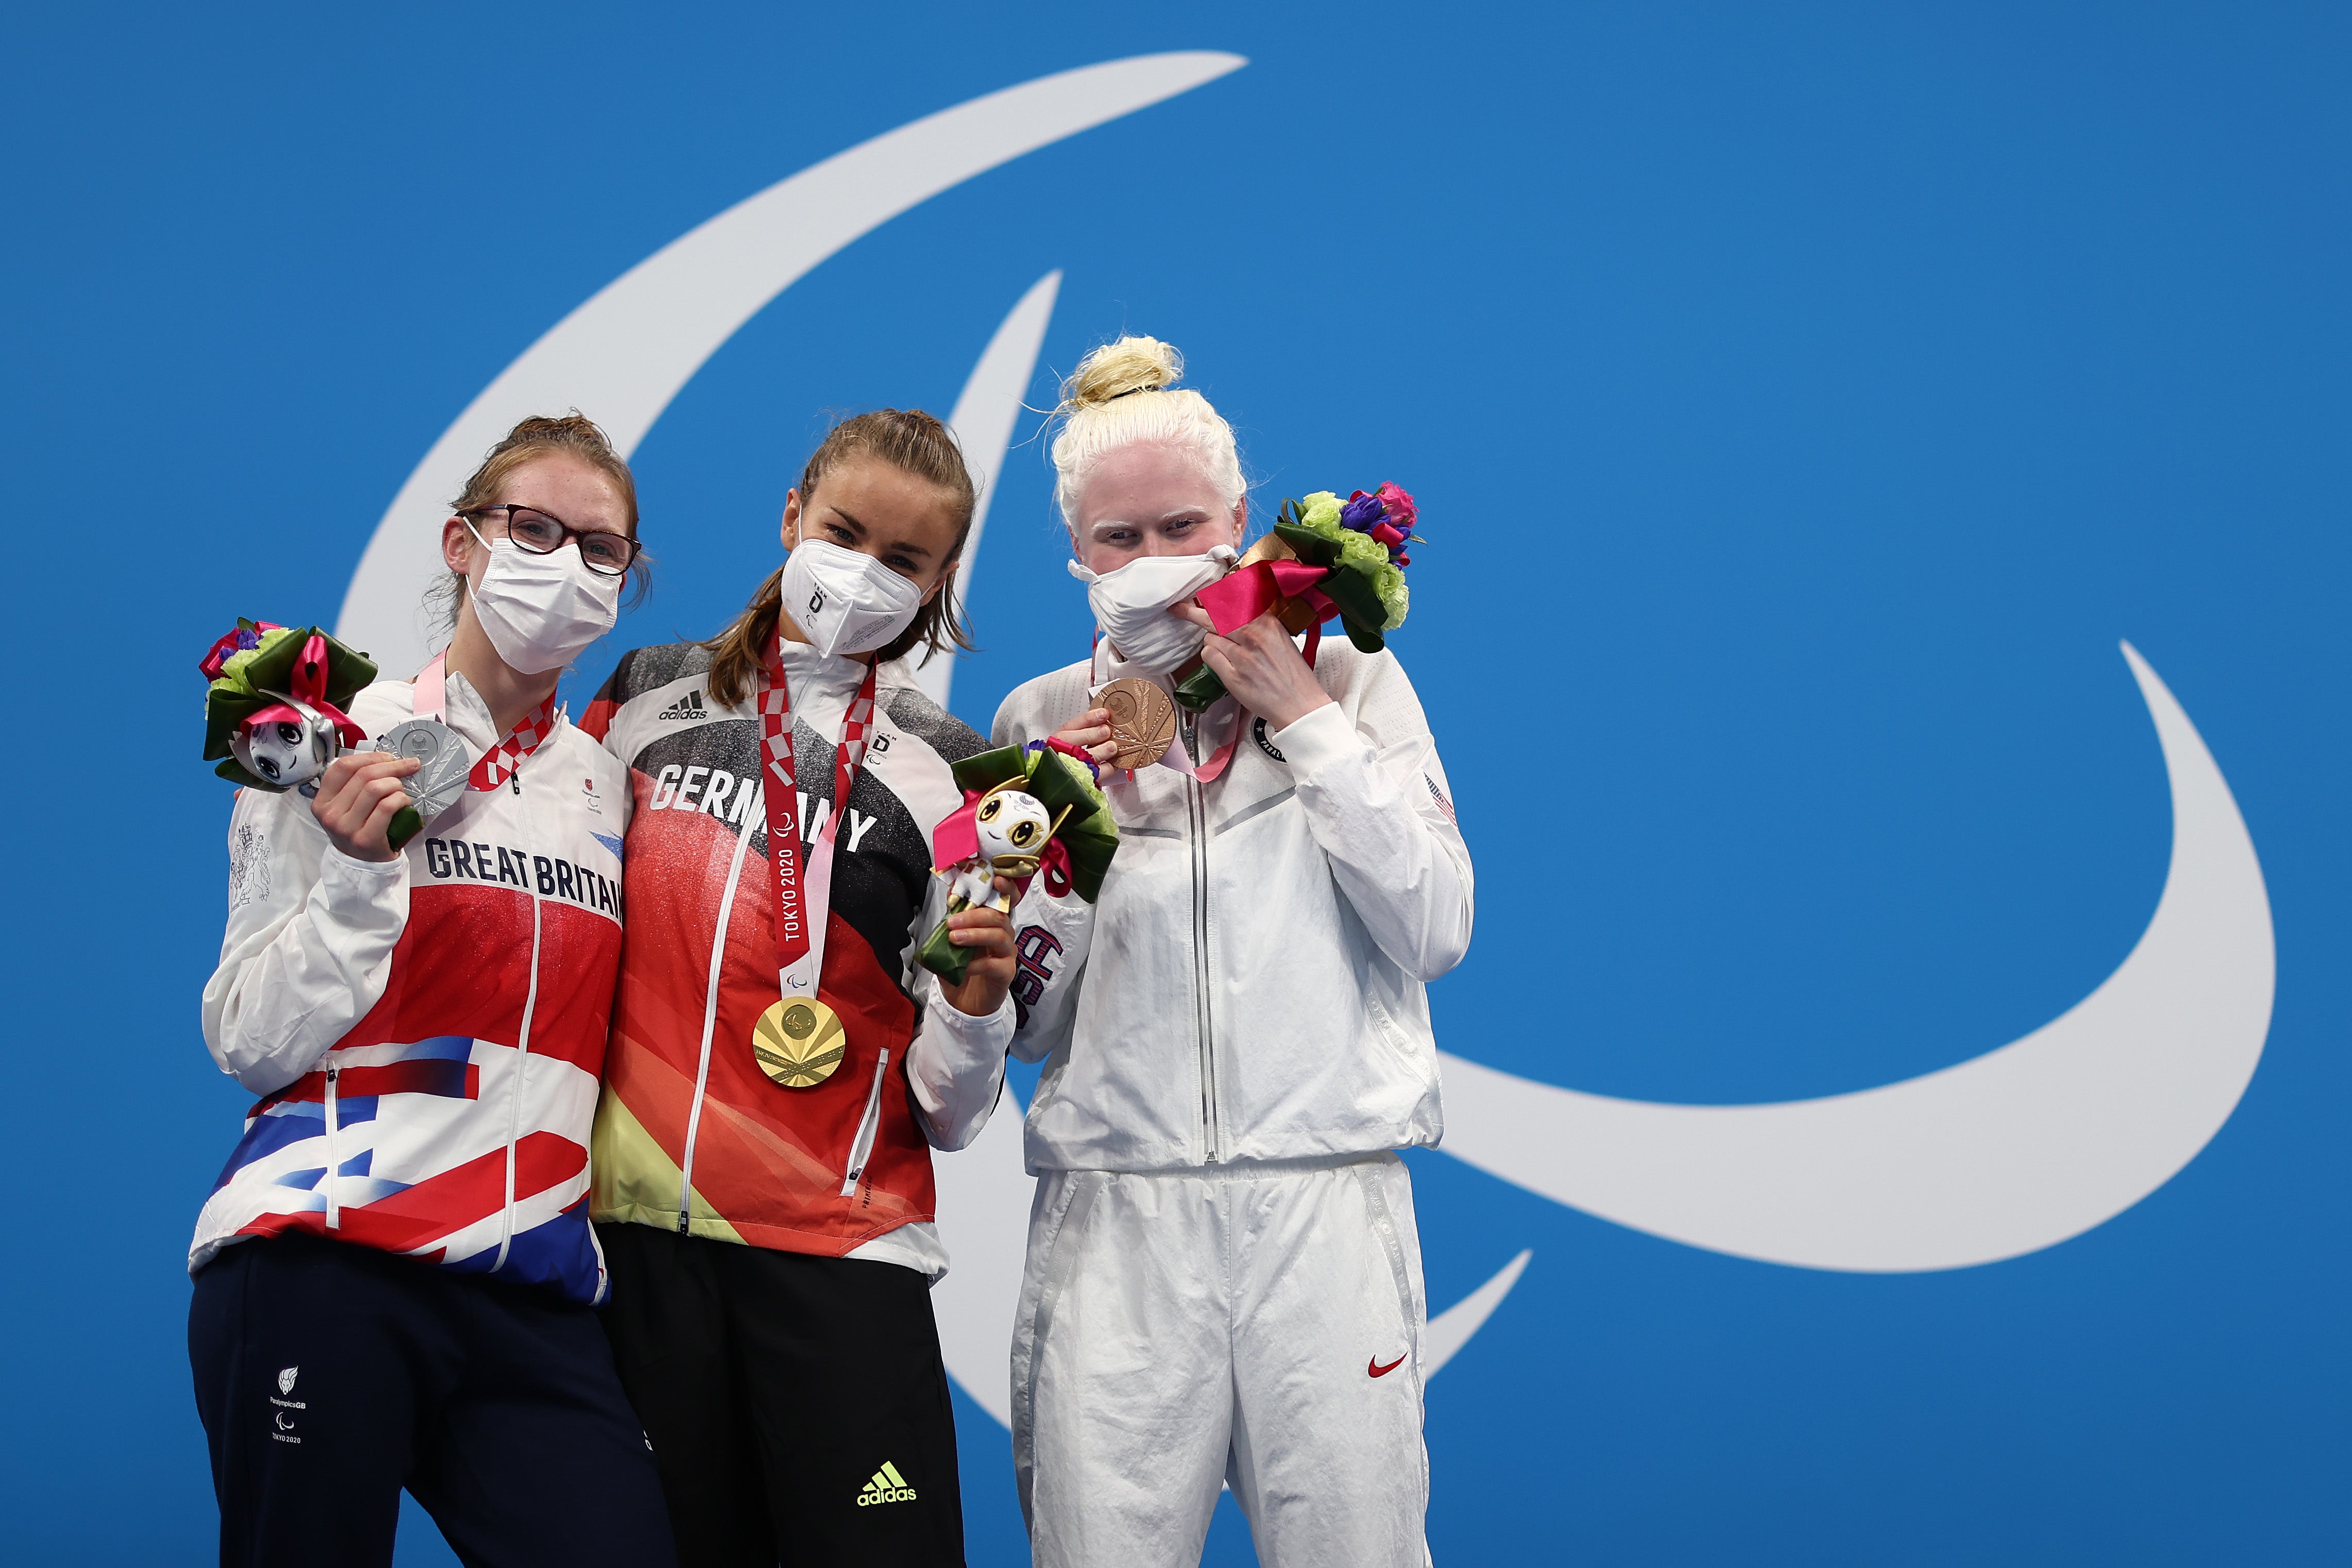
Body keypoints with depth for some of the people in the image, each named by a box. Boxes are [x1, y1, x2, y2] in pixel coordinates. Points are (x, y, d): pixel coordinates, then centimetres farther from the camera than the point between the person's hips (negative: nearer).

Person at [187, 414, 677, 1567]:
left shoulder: (610, 788, 15)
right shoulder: (340, 742, 1)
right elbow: (250, 1042, -4)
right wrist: (360, 872, -15)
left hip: (534, 1296, 4)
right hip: (321, 1265, -4)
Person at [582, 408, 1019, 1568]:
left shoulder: (948, 773, 4)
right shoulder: (650, 697, 9)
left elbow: (949, 1111, 2)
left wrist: (974, 1002, -16)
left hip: (840, 1252, -1)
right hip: (635, 1223, 2)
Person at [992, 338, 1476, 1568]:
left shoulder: (1350, 682, 7)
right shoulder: (1044, 722, 11)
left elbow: (1437, 934, -4)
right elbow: (1027, 1023, 9)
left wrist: (1305, 720, -6)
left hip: (1325, 1201, -1)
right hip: (1114, 1219, 1)